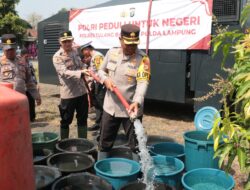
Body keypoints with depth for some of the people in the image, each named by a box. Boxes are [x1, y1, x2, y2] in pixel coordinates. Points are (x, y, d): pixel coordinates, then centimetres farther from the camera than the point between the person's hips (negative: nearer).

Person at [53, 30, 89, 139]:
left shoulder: (75, 52, 6)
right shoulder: (57, 57, -13)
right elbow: (65, 73, -27)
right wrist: (80, 73, -40)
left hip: (81, 91, 6)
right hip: (68, 93, -6)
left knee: (82, 119, 14)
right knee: (66, 121, 7)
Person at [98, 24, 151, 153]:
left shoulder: (143, 58, -12)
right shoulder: (111, 53, 2)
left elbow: (143, 83, -22)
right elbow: (101, 71, 14)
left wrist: (136, 102, -38)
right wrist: (105, 80, -9)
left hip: (131, 110, -4)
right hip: (110, 107, 4)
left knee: (136, 146, 8)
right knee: (104, 143, 18)